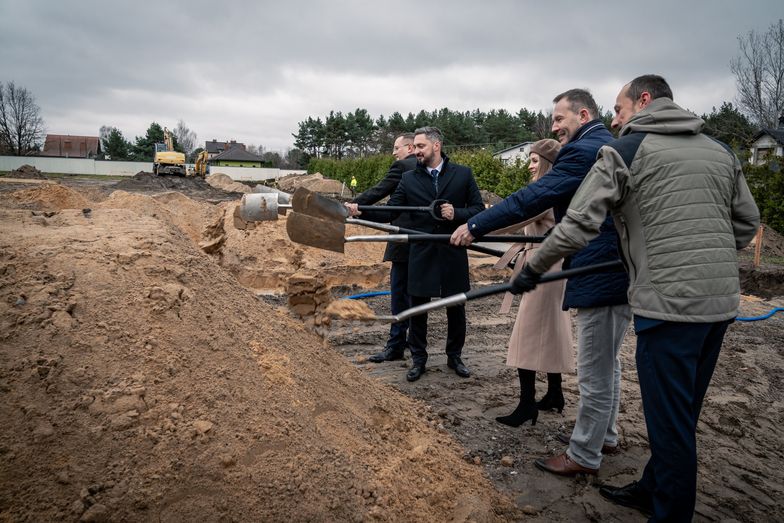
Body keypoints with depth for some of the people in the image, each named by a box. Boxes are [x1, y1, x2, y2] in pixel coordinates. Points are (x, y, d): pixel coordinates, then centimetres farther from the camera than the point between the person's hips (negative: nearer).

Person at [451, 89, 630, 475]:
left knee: (594, 374, 1)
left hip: (600, 276, -11)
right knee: (607, 364, 22)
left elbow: (533, 197, -22)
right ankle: (604, 435, 37)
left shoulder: (583, 151, -16)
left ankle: (584, 455, 14)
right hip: (621, 269, 11)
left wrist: (475, 227, -19)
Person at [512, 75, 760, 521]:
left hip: (668, 303, -7)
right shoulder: (721, 151, 14)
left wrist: (533, 269, 1)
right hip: (722, 301, 7)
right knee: (683, 412, 18)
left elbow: (579, 225, -9)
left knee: (670, 418, 4)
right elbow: (746, 225, 16)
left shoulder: (624, 152, -3)